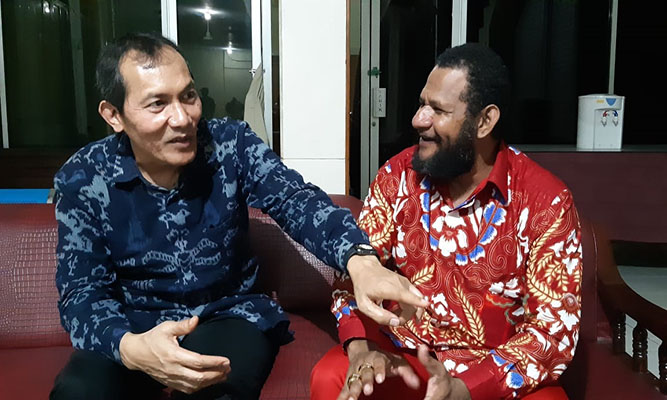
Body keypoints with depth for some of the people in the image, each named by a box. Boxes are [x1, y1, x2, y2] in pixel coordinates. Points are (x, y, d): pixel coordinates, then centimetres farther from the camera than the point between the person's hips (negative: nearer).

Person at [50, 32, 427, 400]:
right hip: (133, 327, 1)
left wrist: (360, 260, -46)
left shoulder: (231, 143, -10)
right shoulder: (82, 180, -11)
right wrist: (130, 347, -36)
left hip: (230, 312, -1)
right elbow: (82, 291, -13)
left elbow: (295, 199, -24)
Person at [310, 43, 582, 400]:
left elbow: (555, 324, -15)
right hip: (400, 354, 1)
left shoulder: (546, 201, -13)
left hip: (498, 369, 0)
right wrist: (360, 347, -22)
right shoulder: (398, 175, -4)